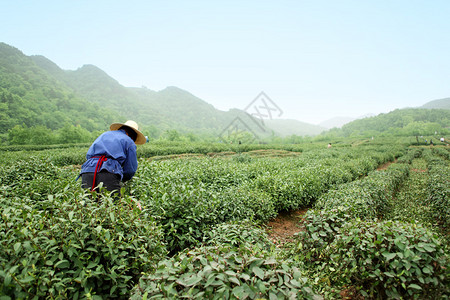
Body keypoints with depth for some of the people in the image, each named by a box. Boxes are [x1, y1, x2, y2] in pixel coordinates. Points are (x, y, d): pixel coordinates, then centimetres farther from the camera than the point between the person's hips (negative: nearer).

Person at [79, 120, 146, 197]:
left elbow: (88, 155, 34)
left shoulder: (104, 134, 31)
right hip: (109, 173, -5)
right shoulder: (129, 142, 15)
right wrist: (121, 179, 31)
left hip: (87, 171, 5)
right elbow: (130, 170, 11)